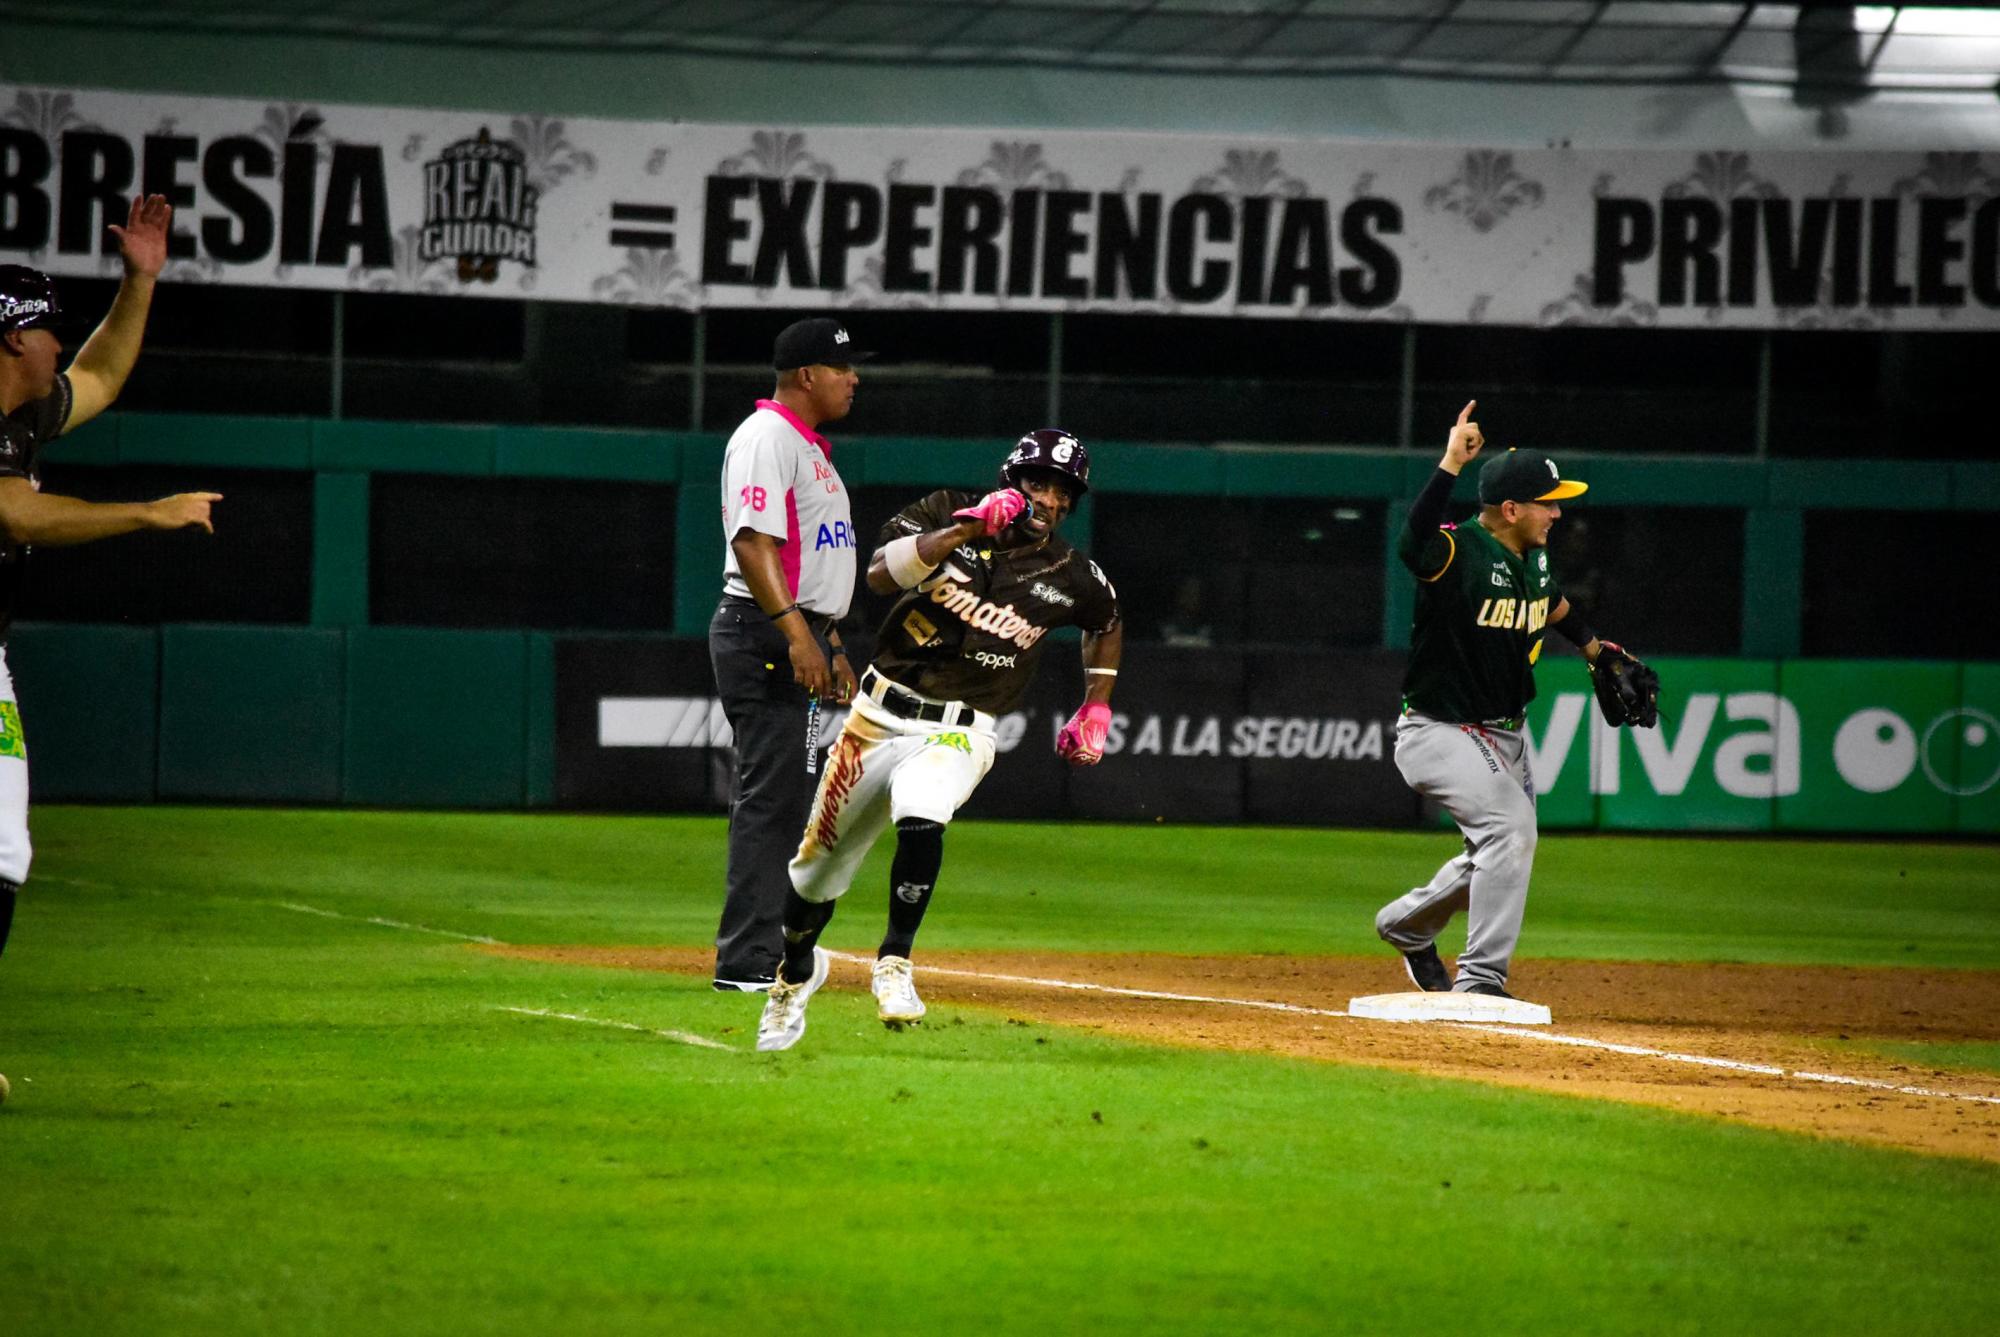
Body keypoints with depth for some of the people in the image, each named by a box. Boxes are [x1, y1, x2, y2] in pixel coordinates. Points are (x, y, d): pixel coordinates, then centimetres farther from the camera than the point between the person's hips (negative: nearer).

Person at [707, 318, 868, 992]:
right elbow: (753, 542, -22)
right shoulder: (766, 437, -11)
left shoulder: (809, 447, 21)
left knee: (790, 801, 11)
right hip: (765, 635, -11)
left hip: (802, 639, 11)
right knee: (770, 798, -12)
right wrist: (796, 633, -30)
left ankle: (770, 954, 15)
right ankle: (747, 962, -13)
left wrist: (833, 647, 24)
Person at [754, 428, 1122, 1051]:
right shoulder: (948, 513, -6)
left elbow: (1107, 624, 21)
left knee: (921, 818, -36)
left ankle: (894, 965, -21)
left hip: (956, 735, -1)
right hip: (879, 718, 1)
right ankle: (795, 972, 42)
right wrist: (969, 527, -30)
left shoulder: (1071, 578, -2)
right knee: (819, 861, 12)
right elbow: (880, 573, -23)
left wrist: (1096, 707, 15)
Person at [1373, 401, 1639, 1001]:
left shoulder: (1532, 558, 3)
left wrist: (1597, 650, 35)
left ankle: (1407, 924, 43)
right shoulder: (1459, 552, -23)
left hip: (1504, 735, 9)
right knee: (1510, 823, -25)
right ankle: (1480, 979, -20)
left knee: (1500, 853, 18)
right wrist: (1450, 463, -52)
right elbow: (1412, 545, -47)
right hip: (1440, 732, -9)